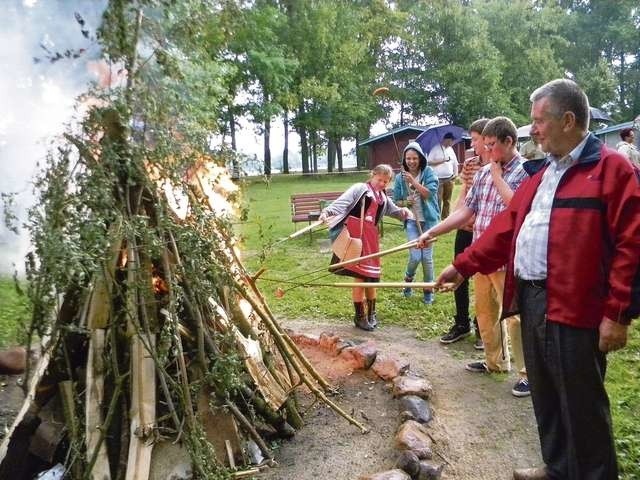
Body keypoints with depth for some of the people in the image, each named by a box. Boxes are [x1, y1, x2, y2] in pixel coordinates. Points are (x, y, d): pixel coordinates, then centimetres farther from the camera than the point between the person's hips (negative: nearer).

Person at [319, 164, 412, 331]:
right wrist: (327, 211, -30)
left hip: (371, 237, 7)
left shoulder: (384, 198, 21)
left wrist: (403, 211, 9)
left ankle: (371, 313, 29)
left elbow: (394, 211, 34)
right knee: (360, 276, -5)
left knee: (371, 275, 12)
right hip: (356, 235, -7)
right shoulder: (360, 188, 1)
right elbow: (343, 201, -12)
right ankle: (359, 315, 7)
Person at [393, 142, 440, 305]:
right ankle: (408, 279, 24)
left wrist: (413, 181, -23)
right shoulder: (400, 177, 1)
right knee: (415, 256, -8)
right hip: (411, 221, 1)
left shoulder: (428, 172, -5)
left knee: (427, 256, 4)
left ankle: (428, 291, 21)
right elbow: (396, 201, 5)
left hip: (428, 220, 0)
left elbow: (429, 193, -17)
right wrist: (405, 202, -16)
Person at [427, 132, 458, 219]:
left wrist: (456, 173, 5)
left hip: (449, 179, 6)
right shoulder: (435, 148, -5)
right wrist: (441, 161, -15)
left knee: (447, 200, 8)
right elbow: (429, 162, -11)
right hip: (438, 179, -6)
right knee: (438, 200, -8)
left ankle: (445, 218, 16)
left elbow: (455, 162, 19)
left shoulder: (450, 149, 14)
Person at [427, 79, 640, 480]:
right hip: (532, 300, 8)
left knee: (581, 403, 4)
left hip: (574, 307, -8)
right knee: (546, 396, 20)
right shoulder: (542, 173, 17)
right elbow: (506, 228, 17)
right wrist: (464, 266, 13)